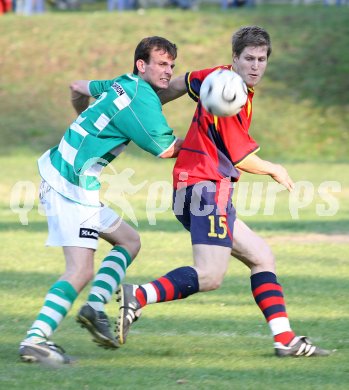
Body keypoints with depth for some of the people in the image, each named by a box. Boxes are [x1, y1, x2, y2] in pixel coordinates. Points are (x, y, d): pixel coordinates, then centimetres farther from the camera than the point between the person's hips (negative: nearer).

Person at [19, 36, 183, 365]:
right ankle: (35, 340, -19)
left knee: (128, 240, 18)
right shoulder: (143, 99, -13)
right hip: (73, 187, -10)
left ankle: (95, 307, 5)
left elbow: (79, 87, 33)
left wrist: (87, 122, 50)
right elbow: (166, 150, -7)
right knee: (80, 273, -13)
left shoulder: (123, 85, 15)